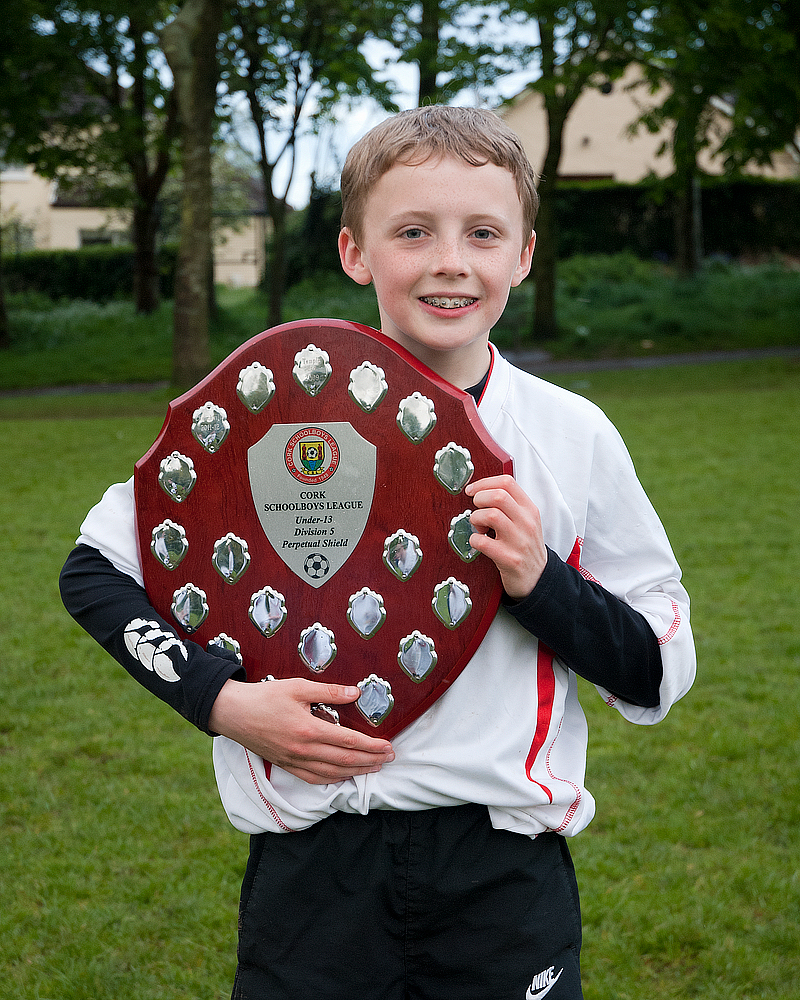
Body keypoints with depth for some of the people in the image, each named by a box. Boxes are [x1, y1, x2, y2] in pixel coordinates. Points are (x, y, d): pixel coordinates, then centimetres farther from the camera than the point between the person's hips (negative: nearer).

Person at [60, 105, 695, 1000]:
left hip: (504, 871, 1)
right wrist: (222, 700, -10)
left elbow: (658, 674, 5)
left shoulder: (574, 435, 0)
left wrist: (538, 583, -13)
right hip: (314, 869, -1)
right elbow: (94, 569, 4)